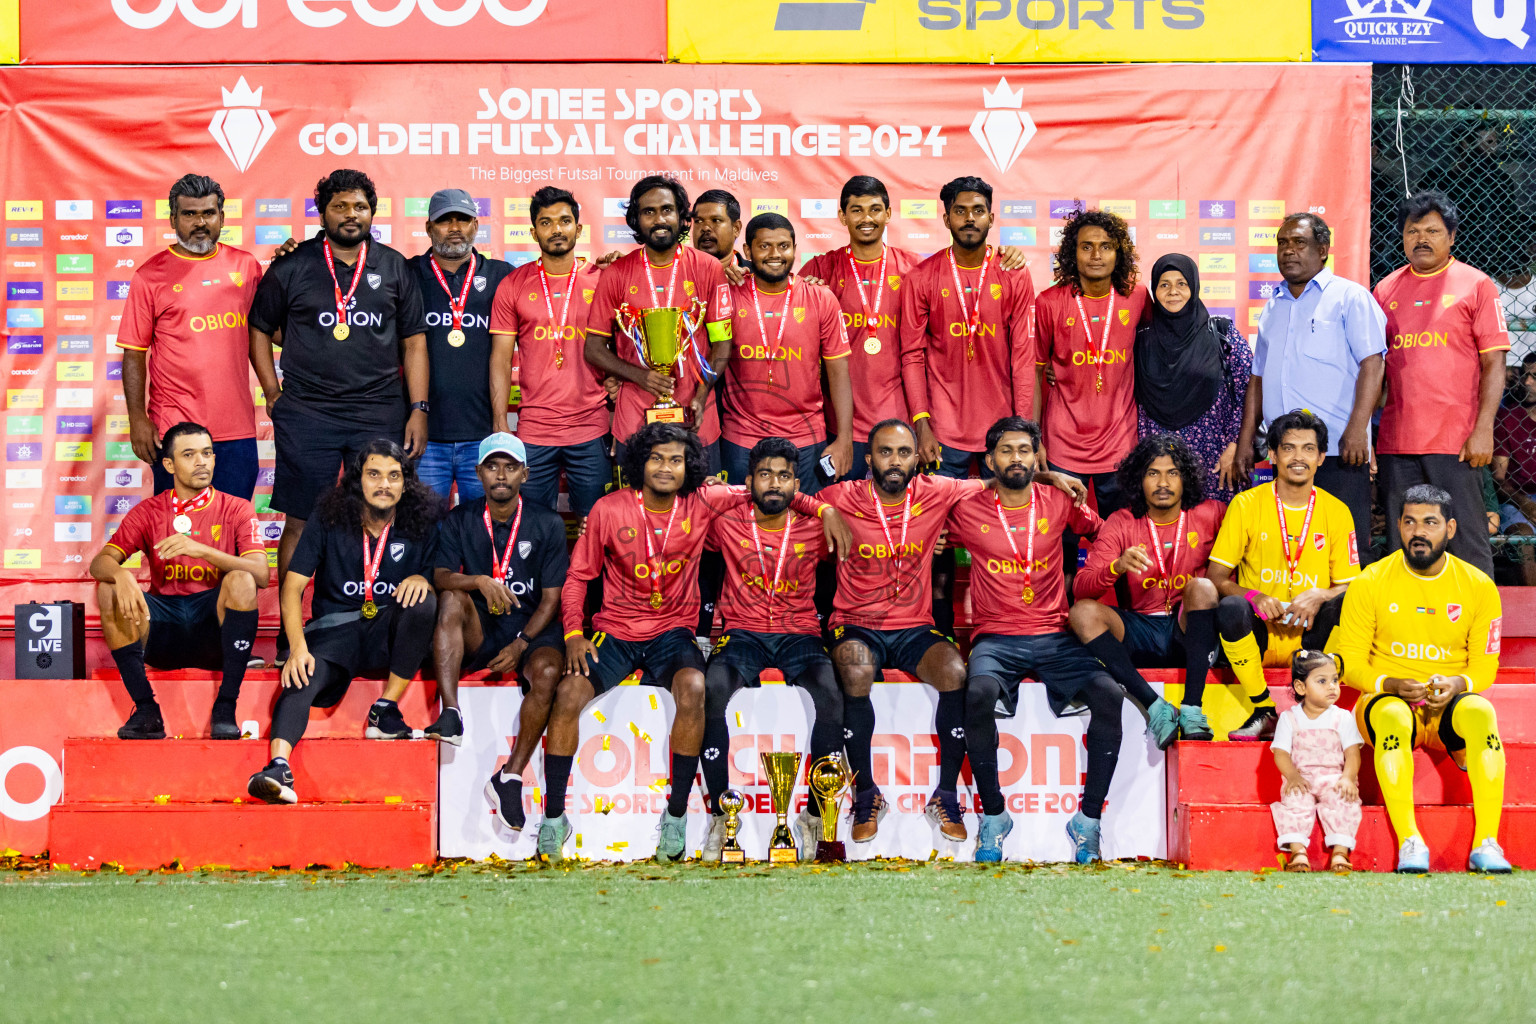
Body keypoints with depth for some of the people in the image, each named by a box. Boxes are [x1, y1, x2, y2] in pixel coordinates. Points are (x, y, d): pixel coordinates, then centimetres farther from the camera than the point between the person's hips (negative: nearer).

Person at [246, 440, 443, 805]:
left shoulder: (422, 523, 4)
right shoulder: (329, 520, 0)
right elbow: (293, 586, -4)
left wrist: (423, 580, -18)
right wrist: (297, 647, -19)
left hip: (391, 636, 1)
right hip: (335, 631, -1)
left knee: (422, 602, -31)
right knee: (302, 678, -32)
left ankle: (385, 712, -21)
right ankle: (278, 766, -54)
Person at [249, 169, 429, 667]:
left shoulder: (394, 267, 9)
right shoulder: (293, 267, 4)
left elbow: (413, 342, 12)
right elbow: (259, 328, 12)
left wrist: (419, 408, 5)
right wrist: (272, 391, 5)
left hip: (380, 413, 2)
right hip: (306, 415, -1)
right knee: (299, 523, 0)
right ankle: (290, 631, 5)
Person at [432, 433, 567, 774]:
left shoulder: (548, 525, 1)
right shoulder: (460, 520, 6)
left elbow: (551, 598, -1)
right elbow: (440, 577, -8)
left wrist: (521, 645, -14)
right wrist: (479, 582, -29)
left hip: (531, 631, -1)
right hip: (476, 634, 1)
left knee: (547, 670, -33)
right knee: (452, 597, -29)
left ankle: (510, 779, -31)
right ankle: (450, 714, -36)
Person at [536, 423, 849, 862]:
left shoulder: (703, 503, -1)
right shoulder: (609, 510, -4)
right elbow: (577, 576, 4)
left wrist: (823, 509, -2)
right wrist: (574, 632, -11)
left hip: (672, 632, 0)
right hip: (616, 631, 0)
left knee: (692, 687, -33)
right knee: (570, 691, -26)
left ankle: (677, 812, -19)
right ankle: (553, 817, -11)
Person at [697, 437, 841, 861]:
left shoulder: (813, 530, 8)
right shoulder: (727, 526, 6)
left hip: (799, 635, 0)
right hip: (743, 634, 0)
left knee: (831, 695, -34)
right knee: (714, 690, -35)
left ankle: (815, 814, -24)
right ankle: (718, 812, -26)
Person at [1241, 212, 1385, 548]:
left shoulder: (1349, 297, 1)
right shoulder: (1273, 307, 21)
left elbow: (1372, 364, -8)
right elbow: (1258, 378, 24)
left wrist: (1357, 429, -18)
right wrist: (1246, 439, 16)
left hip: (1338, 451, -6)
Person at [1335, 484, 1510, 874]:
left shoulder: (1478, 586, 3)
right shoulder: (1371, 583, -1)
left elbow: (1485, 667, 7)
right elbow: (1350, 663, 1)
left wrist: (1457, 685, -16)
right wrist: (1390, 684, -18)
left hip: (1450, 708, 1)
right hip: (1387, 700, -1)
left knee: (1480, 711, -34)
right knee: (1392, 716, -37)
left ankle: (1487, 844, -37)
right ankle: (1409, 842, -41)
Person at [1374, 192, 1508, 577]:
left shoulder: (1476, 285, 3)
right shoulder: (1386, 290, 14)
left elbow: (1494, 363, -1)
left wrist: (1483, 430, -10)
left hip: (1457, 442, -4)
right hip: (1396, 441, 4)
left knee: (1466, 544, -4)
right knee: (1402, 547, 6)